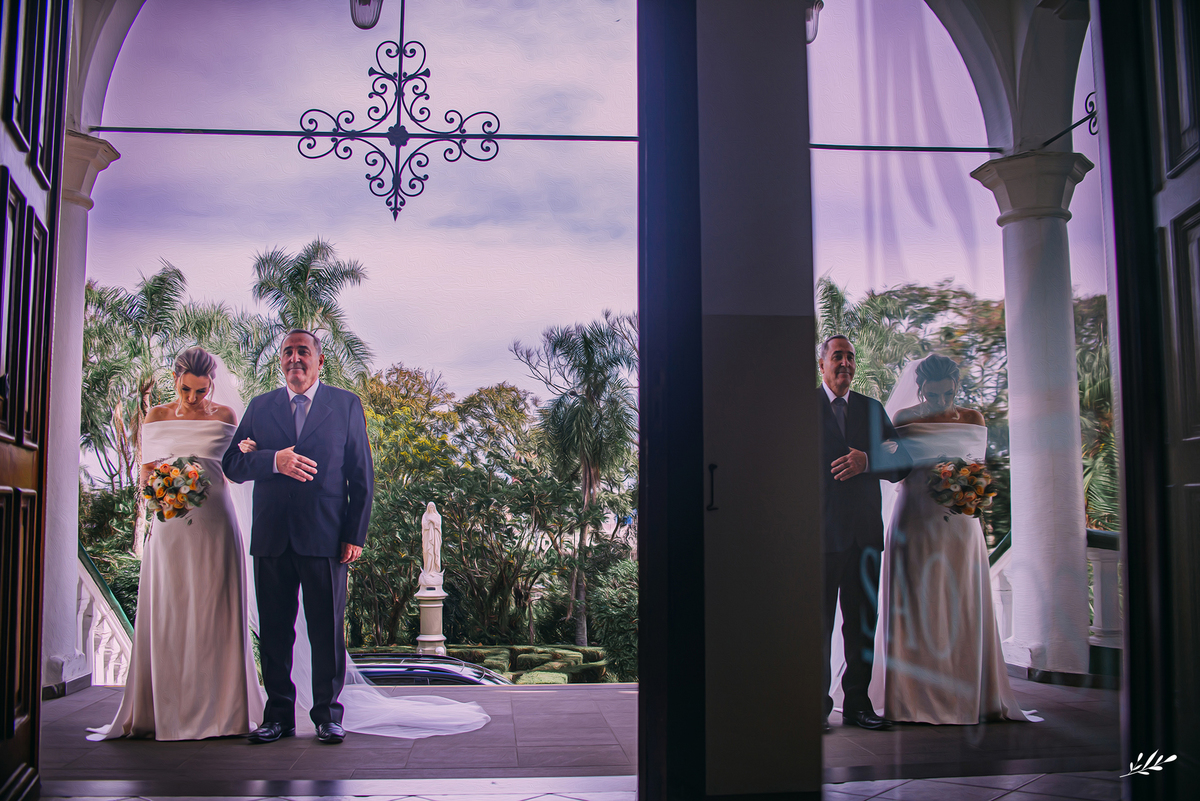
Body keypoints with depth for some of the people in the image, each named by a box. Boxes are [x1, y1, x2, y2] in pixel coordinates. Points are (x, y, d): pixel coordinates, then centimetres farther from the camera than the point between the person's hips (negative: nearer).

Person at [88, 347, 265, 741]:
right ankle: (167, 711, 4)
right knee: (167, 615, -2)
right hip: (170, 526, 0)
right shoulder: (157, 417, 8)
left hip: (215, 523, 0)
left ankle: (219, 709, 4)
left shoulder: (224, 416, 8)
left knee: (214, 615, -2)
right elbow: (146, 474, 8)